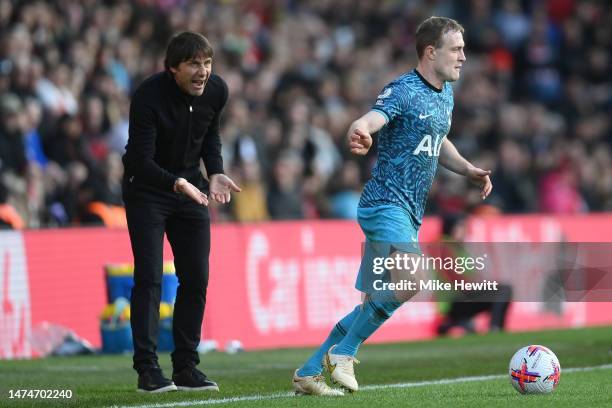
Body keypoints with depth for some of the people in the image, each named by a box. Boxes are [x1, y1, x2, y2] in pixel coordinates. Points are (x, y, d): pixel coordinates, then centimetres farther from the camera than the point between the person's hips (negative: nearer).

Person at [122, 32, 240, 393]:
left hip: (190, 186, 5)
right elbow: (140, 160, -28)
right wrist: (176, 184, -43)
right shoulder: (149, 96, -26)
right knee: (149, 278, -11)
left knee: (196, 279, 3)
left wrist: (215, 173, -5)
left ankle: (186, 367, 12)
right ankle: (148, 369, -6)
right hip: (146, 188, -5)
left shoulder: (216, 91, -9)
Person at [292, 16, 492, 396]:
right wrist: (359, 133, -51)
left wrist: (469, 170, 17)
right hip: (386, 204, -9)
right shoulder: (403, 90, -11)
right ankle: (344, 352, -13)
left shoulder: (446, 95, 16)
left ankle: (309, 372, 16)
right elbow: (368, 121, -28)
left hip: (408, 214, 9)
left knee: (374, 304, 8)